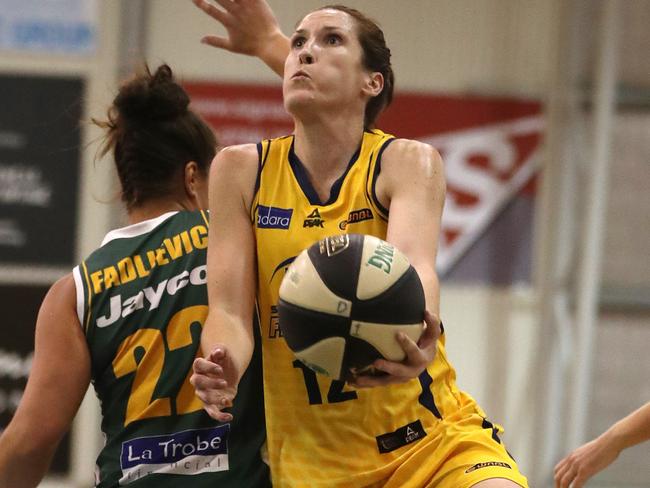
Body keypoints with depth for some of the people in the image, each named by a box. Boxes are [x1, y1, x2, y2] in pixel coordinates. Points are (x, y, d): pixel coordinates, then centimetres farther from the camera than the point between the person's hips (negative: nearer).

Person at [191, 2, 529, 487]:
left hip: (435, 441, -2)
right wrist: (225, 371, -30)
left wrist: (415, 341, -47)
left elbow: (415, 266, -23)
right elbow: (229, 310, -6)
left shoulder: (407, 162, -4)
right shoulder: (241, 170, 2)